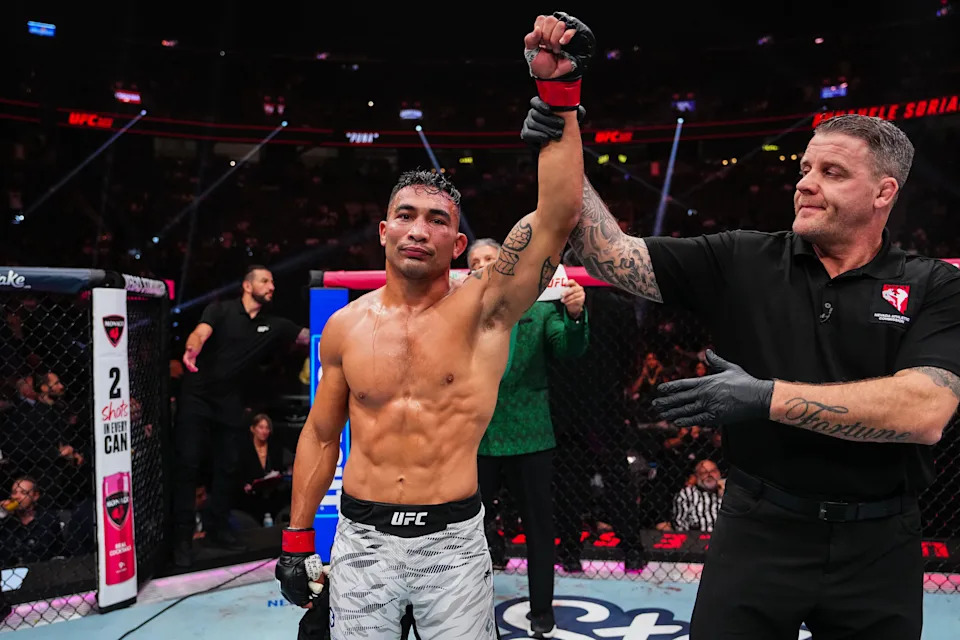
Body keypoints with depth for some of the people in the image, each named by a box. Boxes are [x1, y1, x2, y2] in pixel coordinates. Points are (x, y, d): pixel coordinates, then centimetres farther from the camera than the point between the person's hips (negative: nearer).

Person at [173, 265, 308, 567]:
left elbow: (310, 335, 3)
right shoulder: (221, 310, -5)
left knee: (228, 467, 9)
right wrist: (192, 349, -45)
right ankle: (184, 537, 3)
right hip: (197, 397, -4)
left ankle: (218, 529, 25)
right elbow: (200, 333, -22)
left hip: (230, 404, 4)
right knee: (188, 465, -5)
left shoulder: (273, 325, 7)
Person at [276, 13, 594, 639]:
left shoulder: (482, 309, -9)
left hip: (454, 540, -2)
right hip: (360, 538, 2)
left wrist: (558, 96, -26)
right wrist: (297, 538, 10)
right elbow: (321, 434, 9)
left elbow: (558, 214, -21)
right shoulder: (345, 327, -1)